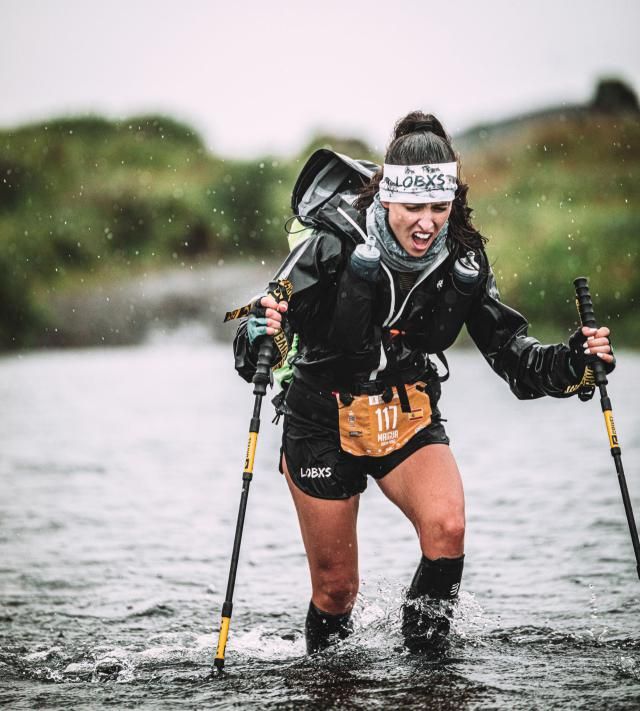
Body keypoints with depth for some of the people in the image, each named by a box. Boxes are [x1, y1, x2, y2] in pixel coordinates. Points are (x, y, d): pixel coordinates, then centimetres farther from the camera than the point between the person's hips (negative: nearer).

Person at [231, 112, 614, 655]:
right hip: (324, 424, -2)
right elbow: (253, 354, -20)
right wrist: (259, 335, -44)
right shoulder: (337, 244, -21)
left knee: (447, 527, -27)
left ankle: (425, 646, -5)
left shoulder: (464, 260, -11)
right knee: (335, 589, 5)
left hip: (411, 421, 2)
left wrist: (572, 363, -21)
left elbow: (509, 350, -2)